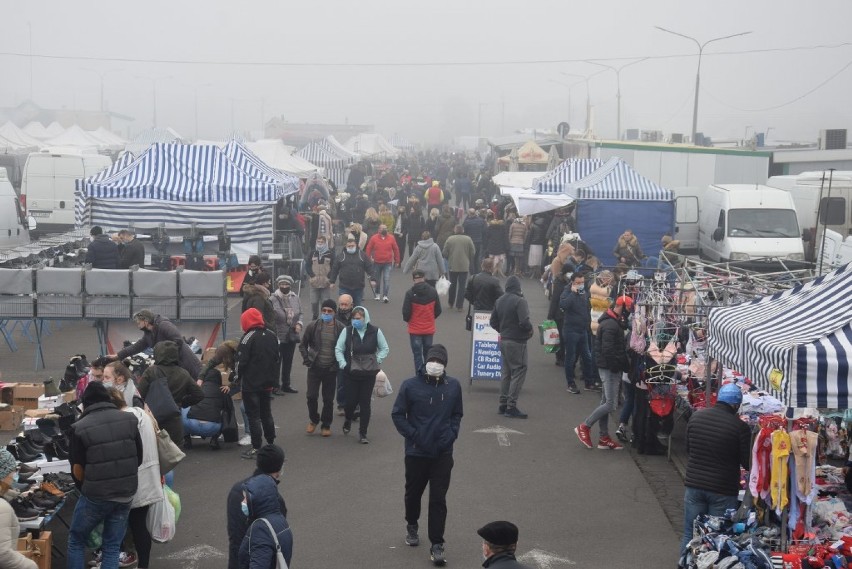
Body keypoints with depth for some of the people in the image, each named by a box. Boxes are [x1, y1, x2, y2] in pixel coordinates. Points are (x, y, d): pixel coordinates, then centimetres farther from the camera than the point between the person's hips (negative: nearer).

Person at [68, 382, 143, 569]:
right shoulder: (130, 420, -1)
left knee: (76, 541, 17)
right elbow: (140, 458, 6)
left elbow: (78, 470, -8)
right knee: (112, 546, 13)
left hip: (95, 495, -3)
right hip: (126, 494, 3)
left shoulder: (80, 428, -12)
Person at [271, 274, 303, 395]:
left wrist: (299, 323, -3)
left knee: (288, 361, 15)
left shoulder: (295, 298, 5)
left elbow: (300, 313, 16)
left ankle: (286, 384, 27)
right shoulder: (273, 299, -12)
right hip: (278, 336, -6)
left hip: (292, 335, 6)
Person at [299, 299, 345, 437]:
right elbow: (303, 345, 9)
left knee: (328, 399, 6)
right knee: (311, 396, -2)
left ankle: (326, 425, 21)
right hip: (315, 368, 1)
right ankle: (313, 420, 22)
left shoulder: (341, 328, -6)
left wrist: (339, 363, -3)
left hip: (331, 369, 0)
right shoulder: (313, 326, -3)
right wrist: (306, 359, -2)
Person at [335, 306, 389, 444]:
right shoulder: (347, 331, -3)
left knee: (365, 403, 2)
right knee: (351, 401, 2)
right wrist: (343, 364, -7)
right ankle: (348, 420, 37)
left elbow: (384, 349, 10)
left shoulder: (375, 332, -2)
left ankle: (363, 433, 12)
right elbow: (338, 349, 3)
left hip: (369, 374, 0)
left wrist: (377, 361, -2)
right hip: (351, 374, 0)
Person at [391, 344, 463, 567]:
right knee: (413, 492, 18)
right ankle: (412, 526, 44)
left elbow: (457, 414, 9)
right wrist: (412, 435, -13)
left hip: (443, 453, 1)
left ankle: (437, 545, 3)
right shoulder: (410, 385, -12)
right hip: (416, 452, -1)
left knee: (438, 499, -1)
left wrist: (451, 434, -6)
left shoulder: (453, 386, -3)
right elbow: (397, 414, -5)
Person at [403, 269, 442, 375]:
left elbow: (406, 312, -12)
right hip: (429, 329, 3)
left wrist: (407, 320, 10)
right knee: (428, 353, 15)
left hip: (415, 329, -3)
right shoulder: (433, 291, -4)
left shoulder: (410, 293, -14)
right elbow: (438, 310, 2)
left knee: (417, 354, 4)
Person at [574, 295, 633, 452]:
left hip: (610, 368, 11)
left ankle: (604, 438, 17)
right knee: (611, 404, -9)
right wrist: (617, 368, -18)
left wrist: (623, 366, 13)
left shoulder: (613, 322, 15)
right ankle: (584, 427, -1)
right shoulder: (611, 325, -19)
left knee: (606, 402, 12)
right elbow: (608, 350, -24)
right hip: (610, 368, -11)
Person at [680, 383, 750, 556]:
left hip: (693, 484, 4)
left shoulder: (696, 417, -2)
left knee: (690, 535, 13)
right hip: (723, 490, -4)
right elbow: (747, 462, -7)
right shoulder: (740, 427, -15)